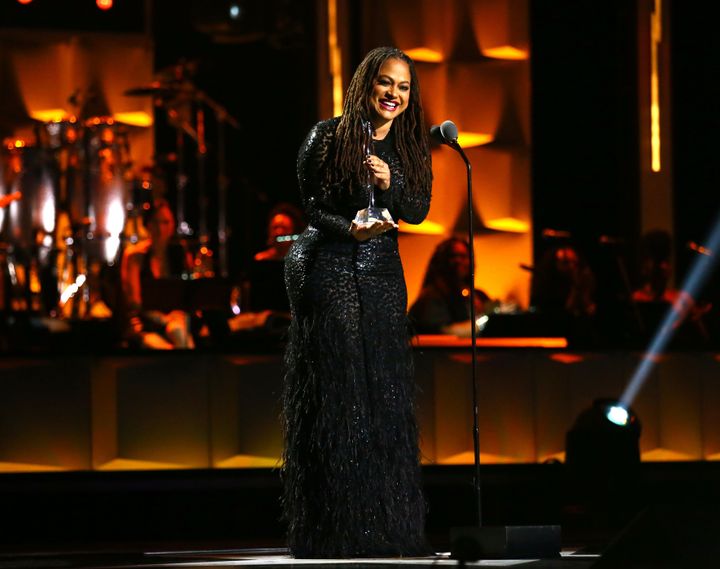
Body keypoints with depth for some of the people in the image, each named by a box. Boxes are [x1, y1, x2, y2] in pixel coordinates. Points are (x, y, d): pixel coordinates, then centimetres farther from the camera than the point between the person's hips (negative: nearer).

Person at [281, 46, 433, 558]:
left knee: (385, 392, 2)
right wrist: (351, 230, -22)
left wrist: (390, 182, -18)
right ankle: (334, 528, -2)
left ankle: (385, 521, 7)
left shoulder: (411, 147, 7)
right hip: (328, 267, -4)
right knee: (335, 393, -6)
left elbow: (418, 212, 1)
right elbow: (310, 204, -5)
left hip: (382, 272, 4)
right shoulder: (329, 137, -6)